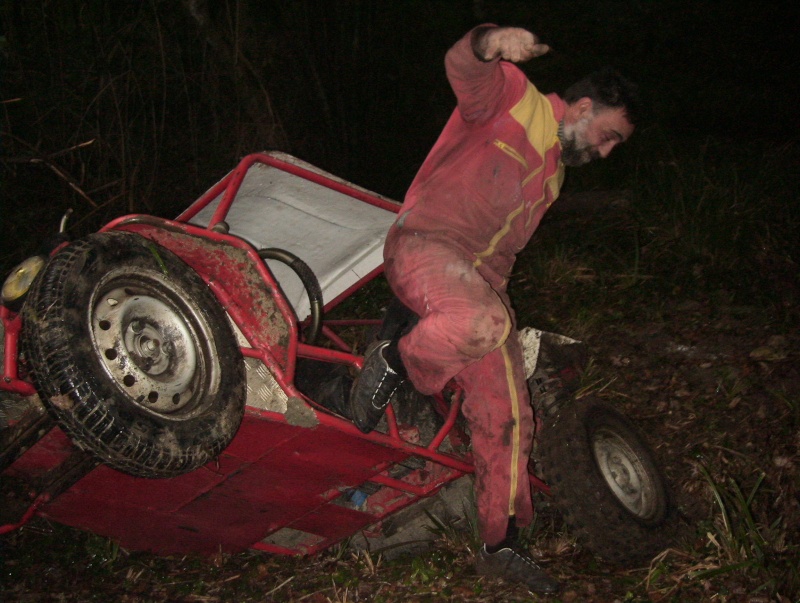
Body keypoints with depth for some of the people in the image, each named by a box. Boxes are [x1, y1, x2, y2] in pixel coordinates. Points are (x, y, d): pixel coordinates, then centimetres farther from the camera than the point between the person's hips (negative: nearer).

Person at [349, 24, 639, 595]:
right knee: (482, 323, -40)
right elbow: (462, 66, -21)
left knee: (508, 418, 3)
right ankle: (392, 361, -12)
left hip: (483, 281, 8)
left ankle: (500, 546, 14)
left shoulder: (552, 175, 28)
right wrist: (492, 42, -42)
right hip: (425, 244, -8)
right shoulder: (514, 99, 1)